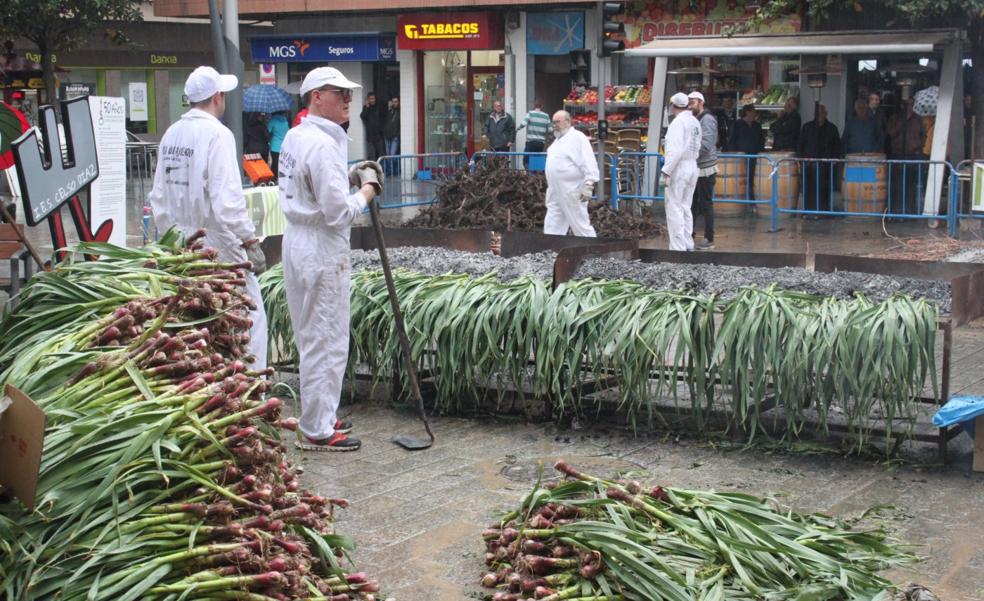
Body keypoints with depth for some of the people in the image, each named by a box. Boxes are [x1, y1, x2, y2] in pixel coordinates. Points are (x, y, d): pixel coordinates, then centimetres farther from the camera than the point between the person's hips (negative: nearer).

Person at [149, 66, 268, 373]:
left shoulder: (171, 134, 8)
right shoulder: (217, 134, -14)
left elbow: (158, 196, 15)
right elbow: (227, 199, -21)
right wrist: (250, 241, -16)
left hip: (181, 245, 8)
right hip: (216, 245, -8)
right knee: (250, 314, -2)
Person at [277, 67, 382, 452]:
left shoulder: (294, 137, 10)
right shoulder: (323, 144, -20)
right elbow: (339, 212, -22)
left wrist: (349, 178, 9)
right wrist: (368, 188, -6)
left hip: (299, 243, 10)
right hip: (322, 250, -10)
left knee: (311, 337, 18)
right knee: (327, 341, -2)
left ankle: (318, 417, 30)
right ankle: (318, 431, 6)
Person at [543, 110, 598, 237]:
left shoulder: (578, 137, -10)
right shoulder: (558, 139, 19)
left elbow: (589, 163, -18)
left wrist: (588, 186, -25)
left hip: (572, 192, -9)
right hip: (555, 192, 9)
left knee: (581, 226, -4)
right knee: (552, 226, 8)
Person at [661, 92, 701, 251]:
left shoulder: (678, 122, -14)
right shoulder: (695, 122, 11)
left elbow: (675, 149, -22)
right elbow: (697, 147, 9)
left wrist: (666, 171, -21)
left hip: (679, 167, -8)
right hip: (692, 166, 8)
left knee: (674, 209, -4)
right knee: (685, 208, 16)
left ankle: (678, 247, -5)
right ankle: (688, 244, 19)